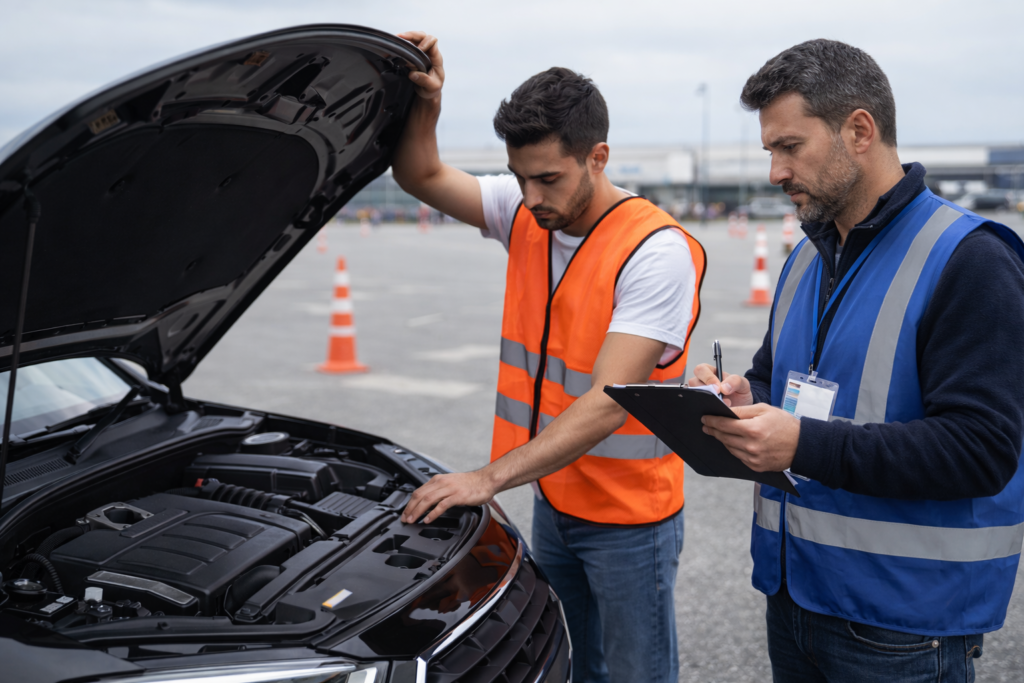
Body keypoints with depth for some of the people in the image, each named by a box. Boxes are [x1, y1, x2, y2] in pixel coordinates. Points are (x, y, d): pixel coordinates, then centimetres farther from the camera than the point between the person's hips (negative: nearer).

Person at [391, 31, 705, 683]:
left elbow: (607, 404, -30)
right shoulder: (527, 215, -2)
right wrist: (427, 100, -18)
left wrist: (489, 478, -34)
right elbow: (422, 176, 3)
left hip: (629, 516, -6)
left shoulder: (658, 251, -24)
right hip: (553, 501, 7)